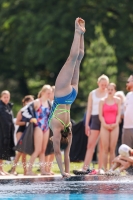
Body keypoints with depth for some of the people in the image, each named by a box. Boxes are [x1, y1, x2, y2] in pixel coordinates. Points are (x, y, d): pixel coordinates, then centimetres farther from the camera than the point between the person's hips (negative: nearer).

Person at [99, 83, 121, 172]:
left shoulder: (118, 100, 7)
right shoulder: (102, 101, 5)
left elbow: (118, 113, 4)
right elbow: (100, 115, 1)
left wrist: (116, 123, -10)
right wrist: (105, 124, -12)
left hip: (114, 126, 1)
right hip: (105, 127, -1)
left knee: (112, 149, 0)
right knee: (105, 149, -4)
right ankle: (105, 169, -3)